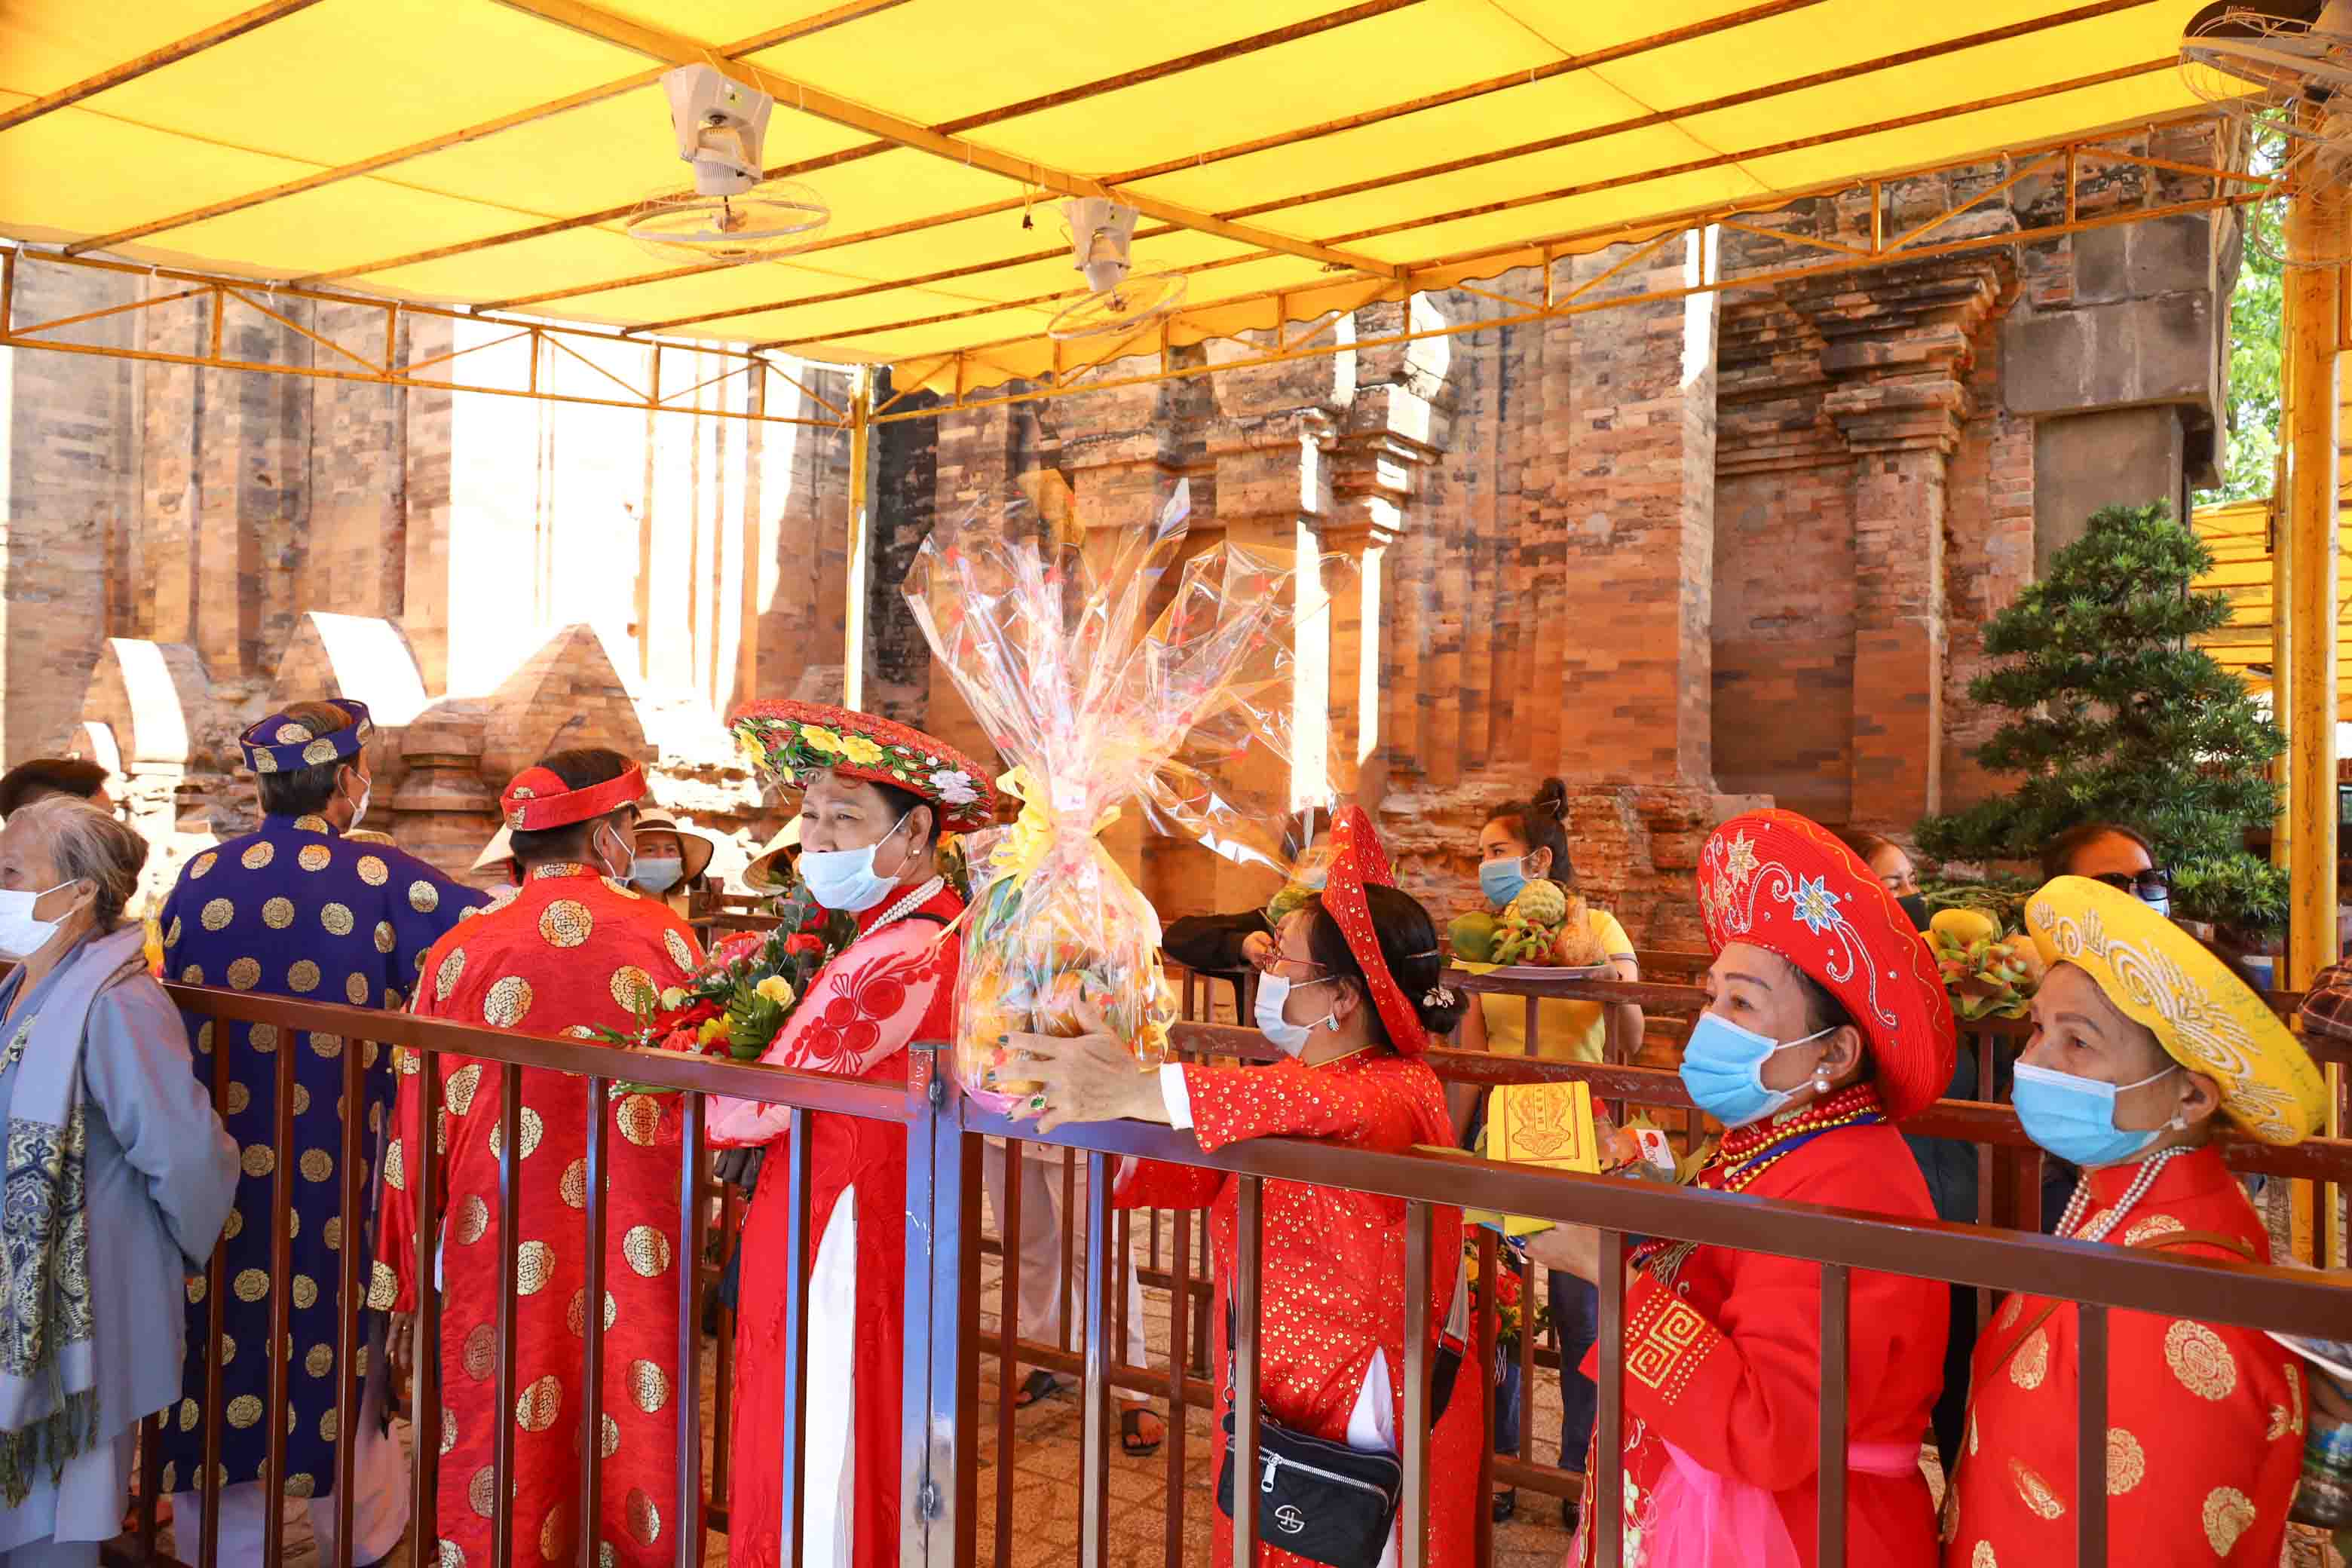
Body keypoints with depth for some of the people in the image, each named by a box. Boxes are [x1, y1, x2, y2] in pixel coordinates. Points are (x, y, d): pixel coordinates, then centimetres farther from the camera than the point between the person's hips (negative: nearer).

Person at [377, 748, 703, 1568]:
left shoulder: (463, 949, -3)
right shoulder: (664, 937, -5)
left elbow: (418, 1123, 1)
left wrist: (409, 1279, 9)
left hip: (502, 1255, 1)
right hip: (637, 1248, 0)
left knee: (503, 1472, 11)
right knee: (628, 1437, 12)